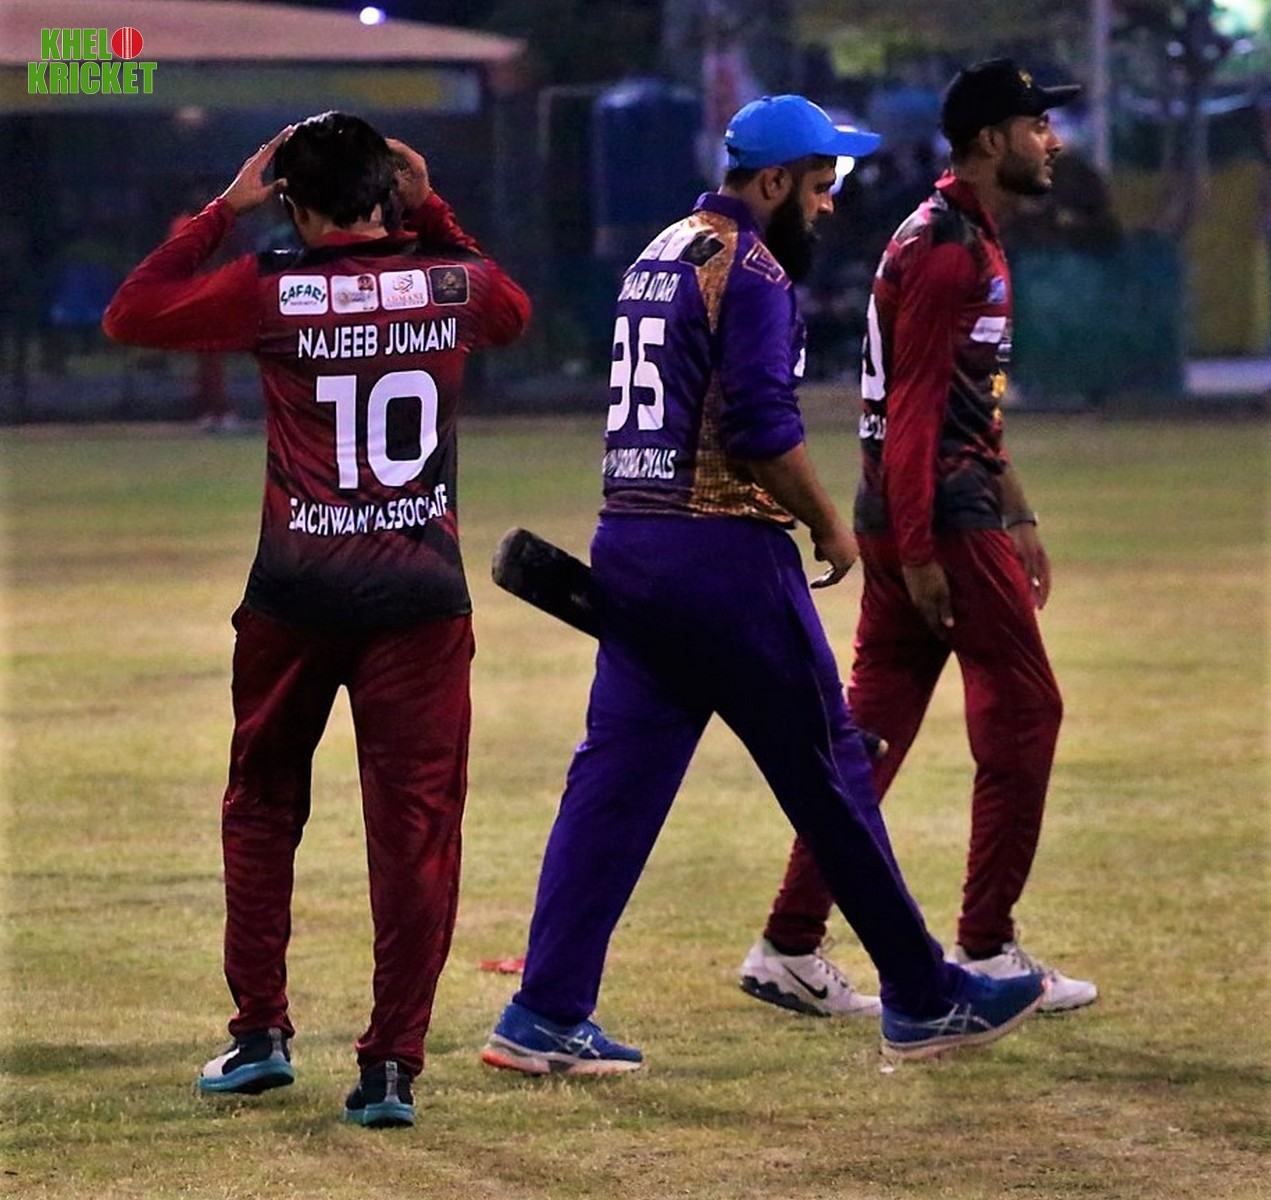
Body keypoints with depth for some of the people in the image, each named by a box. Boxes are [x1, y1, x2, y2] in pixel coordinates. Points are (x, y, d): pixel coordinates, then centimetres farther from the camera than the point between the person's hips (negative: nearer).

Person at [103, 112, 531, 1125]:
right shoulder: (451, 281, 2)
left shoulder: (272, 290, -5)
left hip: (295, 598, -1)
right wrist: (432, 212, 22)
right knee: (416, 824, 2)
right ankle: (394, 1065, -2)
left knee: (262, 808, 17)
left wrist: (224, 209, 8)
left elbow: (130, 314, 5)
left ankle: (261, 1032, 19)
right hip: (420, 595, 1)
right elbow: (514, 311, 26)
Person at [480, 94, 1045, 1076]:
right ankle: (923, 999, 9)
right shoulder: (750, 267, -10)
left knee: (615, 778, 5)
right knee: (828, 767, 1)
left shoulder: (658, 255, 19)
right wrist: (830, 525, -6)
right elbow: (761, 423, -19)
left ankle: (547, 1016, -2)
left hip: (627, 546, 8)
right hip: (723, 553, -8)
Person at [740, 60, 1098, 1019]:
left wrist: (1016, 514, 25)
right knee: (1024, 711, -3)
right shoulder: (946, 249, -15)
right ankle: (986, 951, 2)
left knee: (875, 725, 9)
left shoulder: (973, 239, 18)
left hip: (929, 519, 10)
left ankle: (790, 949, 10)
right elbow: (914, 407, -19)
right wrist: (919, 552, -22)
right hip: (938, 517, -10)